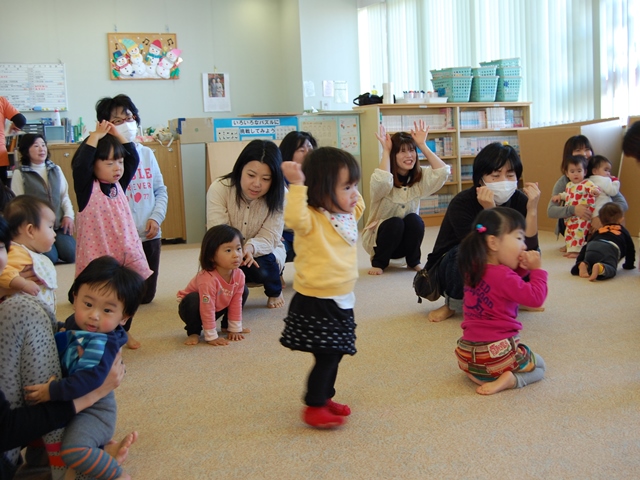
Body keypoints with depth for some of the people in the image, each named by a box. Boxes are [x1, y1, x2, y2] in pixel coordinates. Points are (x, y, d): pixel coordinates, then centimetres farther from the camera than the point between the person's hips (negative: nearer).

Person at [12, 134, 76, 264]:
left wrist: (69, 215, -3)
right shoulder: (20, 173, -1)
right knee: (51, 257, -20)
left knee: (71, 254, -14)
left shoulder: (56, 169, 13)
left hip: (59, 224, 4)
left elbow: (64, 196, 13)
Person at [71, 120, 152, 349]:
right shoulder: (87, 188, -8)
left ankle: (124, 332, 33)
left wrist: (118, 135, -1)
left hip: (127, 254, 5)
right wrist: (95, 137, -22)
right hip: (98, 256, -5)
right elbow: (80, 165, -25)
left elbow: (133, 159, 7)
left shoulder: (119, 185, 7)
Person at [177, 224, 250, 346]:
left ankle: (227, 324, 10)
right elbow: (207, 309, -34)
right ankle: (193, 332, -13)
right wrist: (211, 337, -30)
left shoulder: (239, 275, -19)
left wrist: (235, 329, -7)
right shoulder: (207, 279, -39)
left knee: (243, 292, -6)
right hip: (192, 307, -6)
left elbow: (236, 303, -9)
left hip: (218, 308, 6)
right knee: (193, 299, -38)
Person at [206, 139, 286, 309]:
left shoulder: (279, 196, -20)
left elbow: (269, 237, -24)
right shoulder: (219, 188, -22)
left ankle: (275, 291, 5)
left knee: (261, 268, -32)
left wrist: (250, 247, -48)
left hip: (264, 253, 0)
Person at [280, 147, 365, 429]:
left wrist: (348, 185, 14)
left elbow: (358, 204, 28)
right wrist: (297, 185, -40)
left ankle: (325, 398, 35)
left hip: (341, 300, 9)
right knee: (326, 356, -5)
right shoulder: (312, 219, -19)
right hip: (315, 302, -9)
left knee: (335, 354, 18)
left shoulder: (347, 216, 6)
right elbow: (294, 218, -42)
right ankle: (313, 408, 11)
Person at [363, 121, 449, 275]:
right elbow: (383, 181, -44)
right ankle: (378, 262, -8)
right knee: (395, 223, -33)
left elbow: (443, 171, -23)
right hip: (380, 236, -3)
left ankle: (414, 261, -3)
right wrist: (386, 150, -31)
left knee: (414, 219, -27)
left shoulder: (420, 176, -6)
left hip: (408, 240, 3)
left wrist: (423, 145, -21)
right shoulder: (381, 179, -19)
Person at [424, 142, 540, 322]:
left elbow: (528, 250, -23)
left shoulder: (519, 200, -14)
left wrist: (532, 209, -33)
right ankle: (452, 305, -8)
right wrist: (489, 212, -43)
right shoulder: (462, 203, -26)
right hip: (451, 268, -3)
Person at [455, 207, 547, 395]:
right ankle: (511, 379, -6)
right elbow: (535, 298, -18)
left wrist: (522, 269, 0)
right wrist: (537, 269, -7)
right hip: (498, 352, -6)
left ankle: (478, 375, 9)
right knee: (538, 366, 22)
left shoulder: (474, 269, 5)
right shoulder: (503, 276, -20)